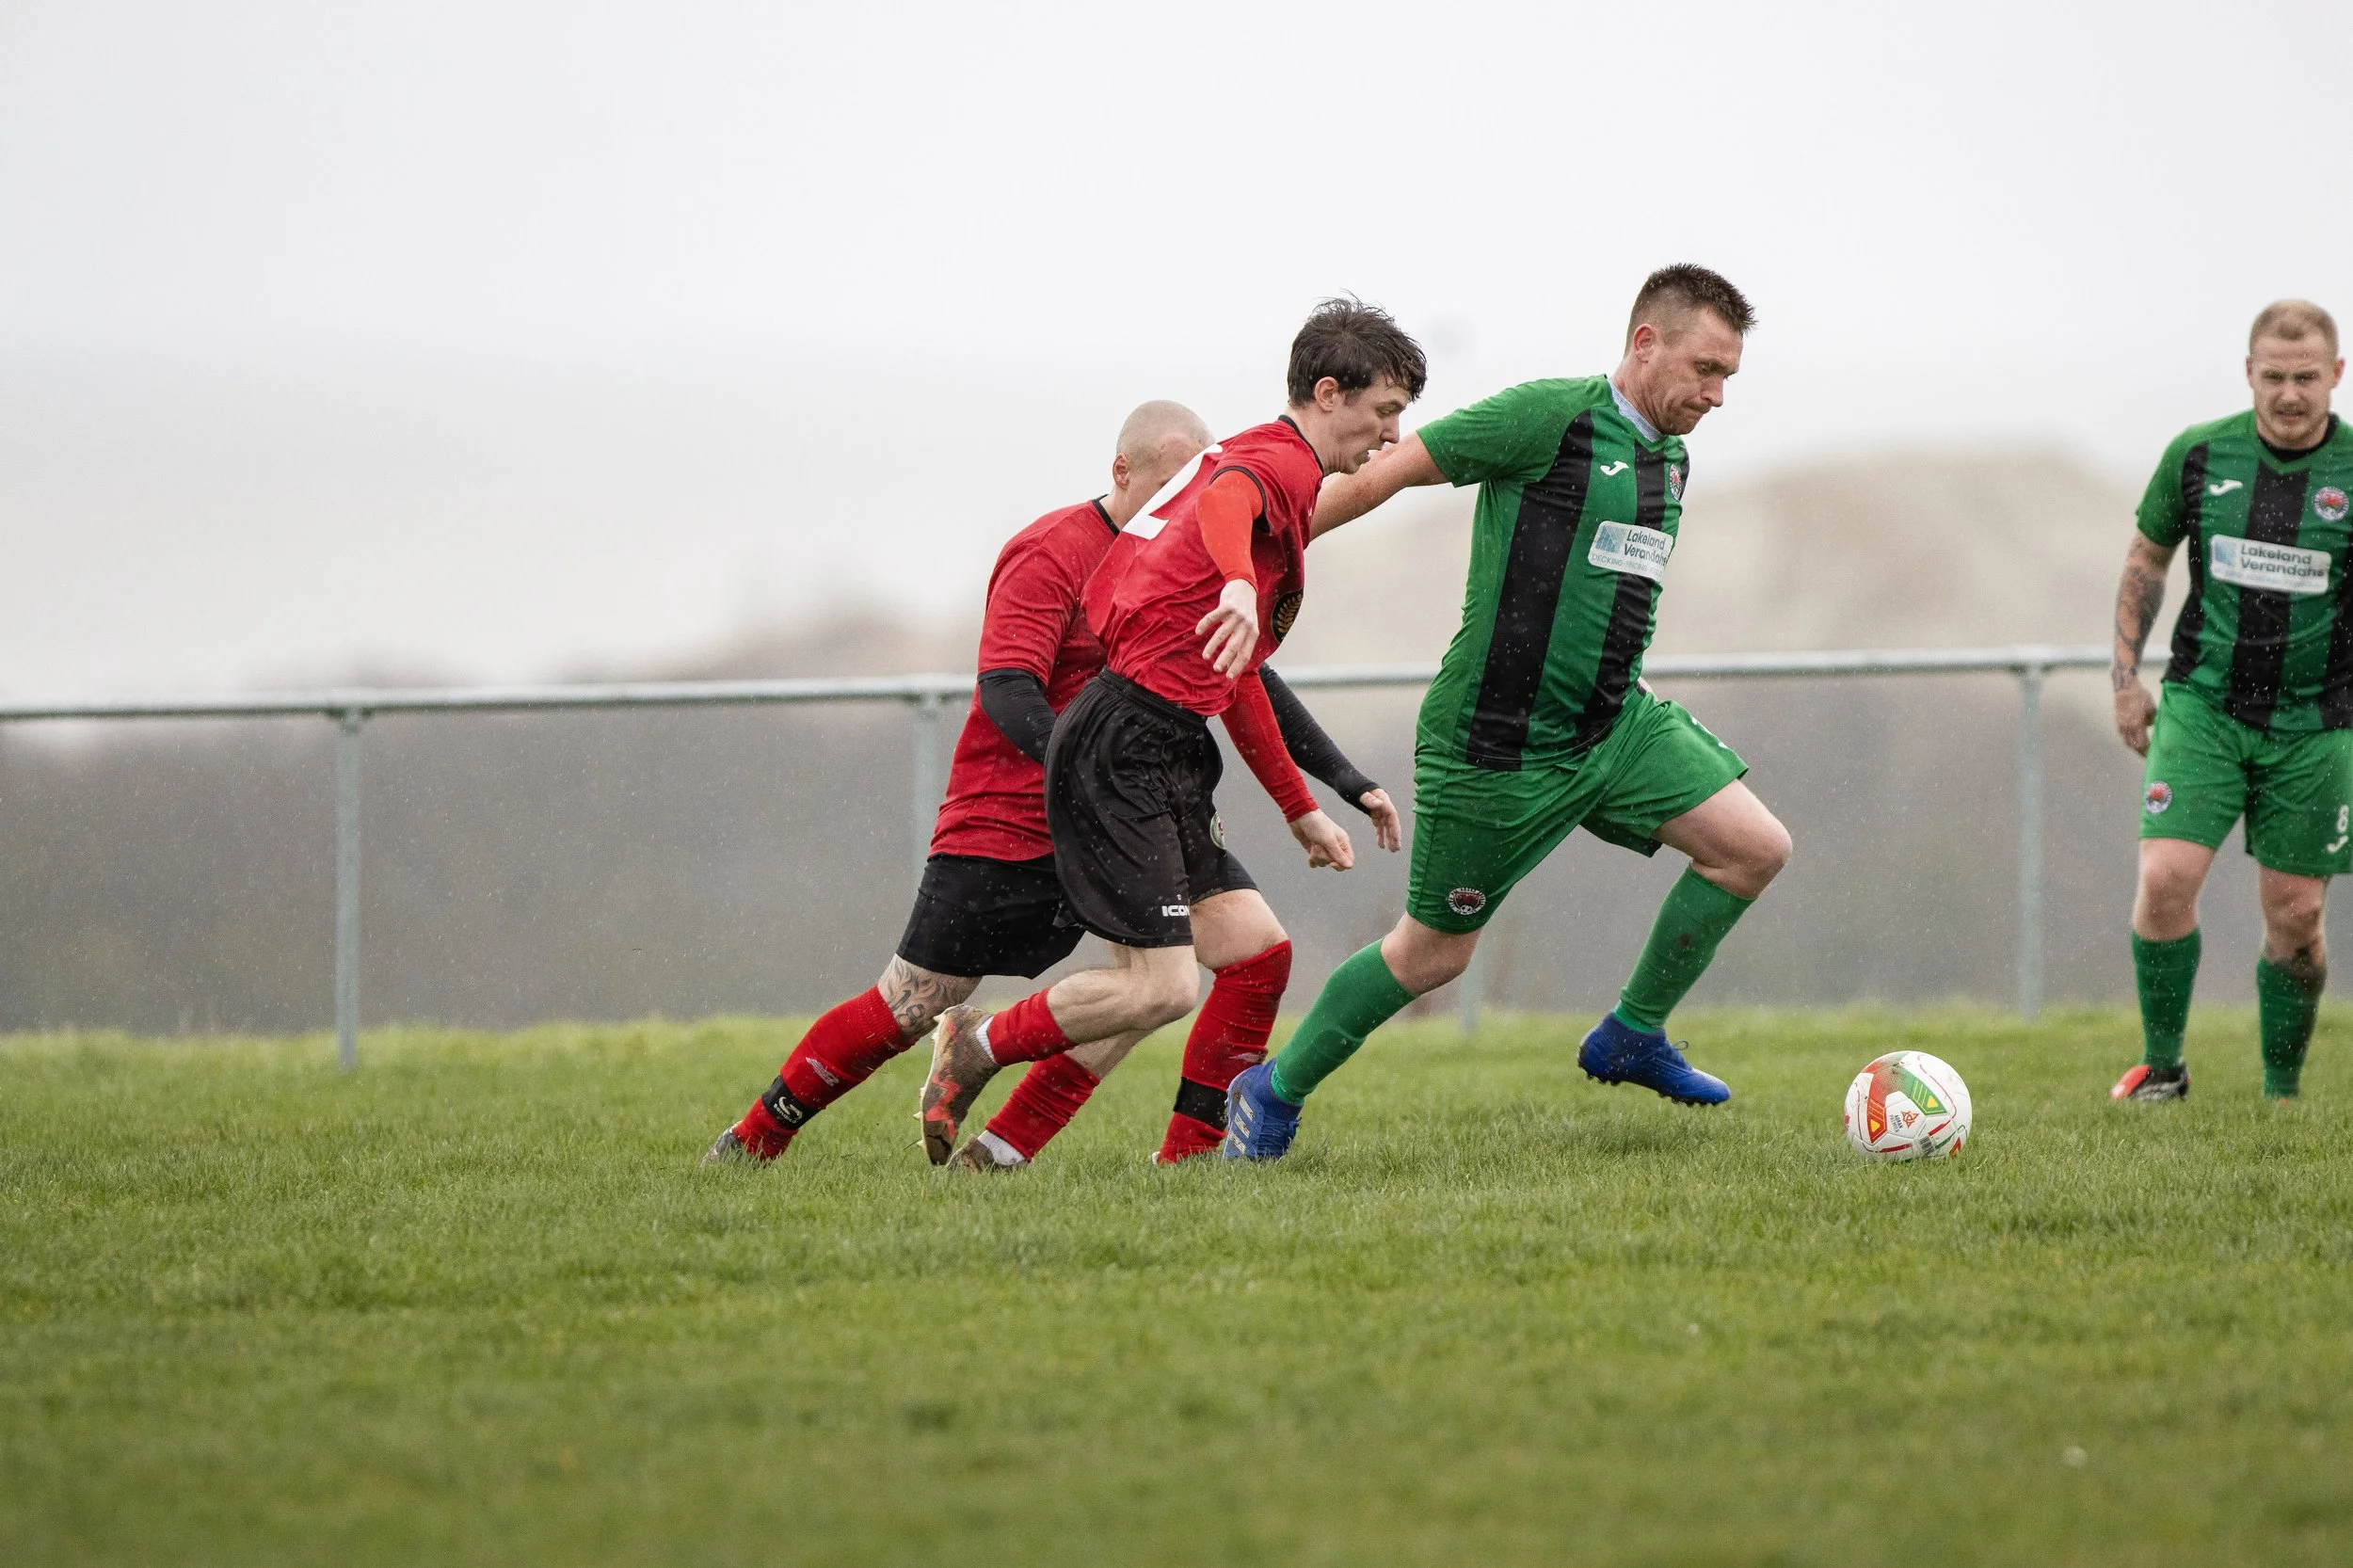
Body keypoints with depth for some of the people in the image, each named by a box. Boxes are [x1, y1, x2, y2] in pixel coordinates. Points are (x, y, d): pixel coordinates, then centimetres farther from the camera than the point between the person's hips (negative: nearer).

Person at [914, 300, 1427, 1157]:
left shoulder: (1280, 472, 24)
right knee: (1159, 988, -15)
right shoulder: (1277, 459, -7)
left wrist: (1301, 811, 35)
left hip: (1166, 763, 10)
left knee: (1262, 951, 2)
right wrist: (1239, 586, -56)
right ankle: (976, 1048, 2)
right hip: (1123, 751, -10)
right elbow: (1223, 500, -35)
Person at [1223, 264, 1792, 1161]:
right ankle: (1273, 1094, 24)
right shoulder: (1549, 417, -16)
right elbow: (1381, 475, -13)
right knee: (1435, 953, 3)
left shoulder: (1669, 459, 10)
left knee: (1755, 847, -6)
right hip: (1496, 745, -7)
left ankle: (1632, 1038, 10)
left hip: (1611, 724, 7)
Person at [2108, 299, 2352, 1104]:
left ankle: (2283, 1097, 19)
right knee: (2166, 879, -14)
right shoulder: (2199, 455, -1)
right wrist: (2125, 675, 8)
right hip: (2202, 705, 1)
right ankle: (2160, 1067, 3)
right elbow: (2146, 559, 14)